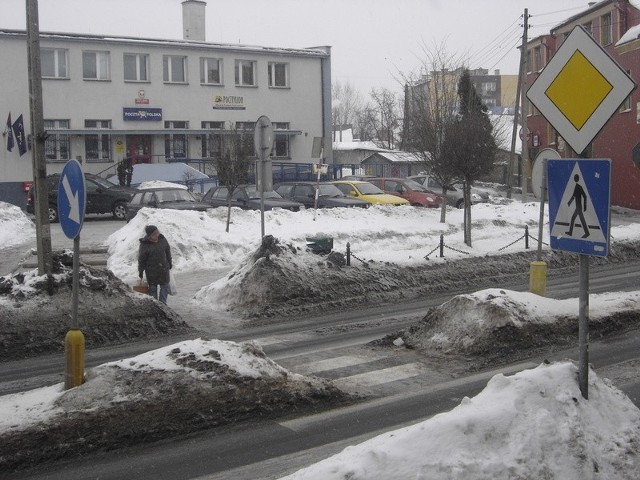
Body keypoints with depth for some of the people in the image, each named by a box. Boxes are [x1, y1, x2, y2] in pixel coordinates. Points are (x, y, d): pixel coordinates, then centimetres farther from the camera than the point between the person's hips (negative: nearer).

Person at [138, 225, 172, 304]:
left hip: (164, 268, 4)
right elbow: (141, 259, -10)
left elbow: (168, 252, 9)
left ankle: (162, 304, 23)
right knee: (152, 287, 8)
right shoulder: (144, 244, -17)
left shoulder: (162, 239, -6)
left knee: (165, 286, 11)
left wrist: (169, 264, 15)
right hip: (151, 271, -4)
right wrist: (140, 272, -6)